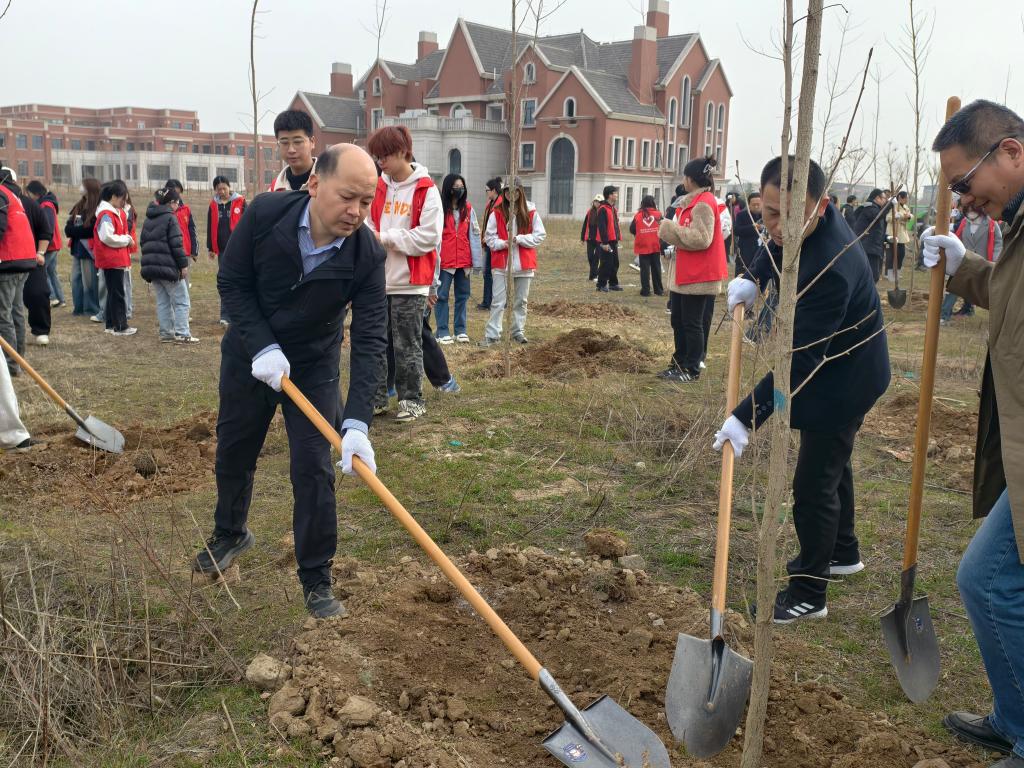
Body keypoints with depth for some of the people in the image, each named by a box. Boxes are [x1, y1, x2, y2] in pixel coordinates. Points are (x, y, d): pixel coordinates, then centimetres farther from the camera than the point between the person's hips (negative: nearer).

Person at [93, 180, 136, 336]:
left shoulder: (115, 213, 15)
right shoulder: (106, 215, -16)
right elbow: (107, 237, -24)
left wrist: (126, 239, 5)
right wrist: (127, 240, -14)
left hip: (117, 259, 10)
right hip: (111, 260, -10)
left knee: (113, 292, 15)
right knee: (117, 294, -5)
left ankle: (110, 324, 23)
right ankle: (121, 327, -1)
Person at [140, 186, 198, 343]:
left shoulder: (148, 219, 15)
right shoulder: (170, 217, -9)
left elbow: (143, 242, 17)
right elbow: (176, 244, -14)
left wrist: (149, 260, 20)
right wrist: (183, 264, -11)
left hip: (150, 265, 8)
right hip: (168, 266, -8)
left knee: (162, 301, 13)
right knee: (181, 301, -2)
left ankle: (166, 333, 13)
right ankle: (182, 334, -7)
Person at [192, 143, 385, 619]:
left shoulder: (368, 255, -25)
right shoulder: (264, 214, -24)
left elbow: (370, 339, -27)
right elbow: (232, 282, -12)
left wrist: (357, 422, -36)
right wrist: (262, 347, -24)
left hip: (314, 368, -1)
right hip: (249, 355, 2)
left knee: (314, 470, -6)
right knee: (234, 452, 18)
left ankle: (316, 580, 11)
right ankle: (230, 533, 47)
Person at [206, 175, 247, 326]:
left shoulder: (240, 202, -2)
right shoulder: (213, 205, 8)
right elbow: (210, 228, 13)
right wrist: (211, 248, 11)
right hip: (222, 249, 3)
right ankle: (225, 316, 7)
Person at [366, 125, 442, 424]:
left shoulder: (426, 189, -7)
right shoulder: (378, 187, 8)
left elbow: (429, 237, -14)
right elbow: (368, 227, 12)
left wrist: (385, 237, -12)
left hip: (409, 284, -5)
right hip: (378, 281, 5)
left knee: (407, 345, 2)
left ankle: (412, 401, 15)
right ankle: (376, 398, 22)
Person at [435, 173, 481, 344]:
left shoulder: (468, 208, 6)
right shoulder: (440, 208, -6)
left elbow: (474, 234, 5)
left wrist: (476, 260, 0)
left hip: (463, 260, 4)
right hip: (445, 260, -4)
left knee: (463, 295, 10)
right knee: (442, 295, 2)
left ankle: (460, 330, 20)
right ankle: (442, 332, 9)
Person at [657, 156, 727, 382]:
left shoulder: (703, 204, -17)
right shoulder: (692, 202, 15)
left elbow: (701, 239, -24)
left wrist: (674, 230, -16)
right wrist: (674, 230, 4)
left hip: (697, 275, -10)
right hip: (683, 273, 10)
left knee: (692, 323, -2)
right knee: (678, 321, 16)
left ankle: (692, 370, 7)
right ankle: (679, 364, 26)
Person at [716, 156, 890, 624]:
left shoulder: (828, 269, -38)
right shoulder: (802, 226, -11)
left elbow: (798, 361, -37)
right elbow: (776, 248, 15)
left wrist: (747, 419, -36)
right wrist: (753, 278, -4)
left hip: (841, 382, -10)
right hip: (842, 371, 10)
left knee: (814, 485, -2)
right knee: (832, 464, 25)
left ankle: (808, 595, 12)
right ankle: (842, 554, 46)